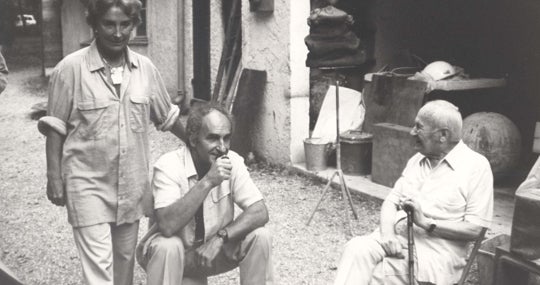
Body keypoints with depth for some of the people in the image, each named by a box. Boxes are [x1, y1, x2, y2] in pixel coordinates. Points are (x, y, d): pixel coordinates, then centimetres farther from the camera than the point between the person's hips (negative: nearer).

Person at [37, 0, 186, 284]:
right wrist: (54, 178, -8)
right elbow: (55, 129, -6)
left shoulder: (145, 68, 0)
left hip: (132, 183, 4)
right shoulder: (70, 68, -12)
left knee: (125, 258, 17)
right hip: (88, 183, -4)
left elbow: (167, 117, 13)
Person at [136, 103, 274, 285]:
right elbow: (167, 226, -36)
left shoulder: (233, 162, -12)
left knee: (259, 237, -18)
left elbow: (260, 213, -15)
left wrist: (221, 236, -29)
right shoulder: (168, 166, -24)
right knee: (167, 247, -36)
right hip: (175, 251, -4)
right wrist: (207, 182, -40)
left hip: (213, 249, 4)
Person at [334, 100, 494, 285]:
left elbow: (475, 229, -9)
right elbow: (391, 201, 12)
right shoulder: (416, 160, 17)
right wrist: (387, 233, -10)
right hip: (397, 238, 5)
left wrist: (426, 223, -18)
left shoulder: (476, 166, -3)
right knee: (356, 249, -27)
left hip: (435, 251, -5)